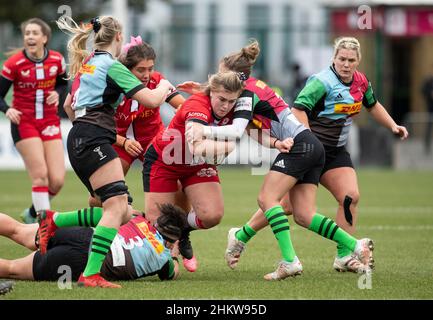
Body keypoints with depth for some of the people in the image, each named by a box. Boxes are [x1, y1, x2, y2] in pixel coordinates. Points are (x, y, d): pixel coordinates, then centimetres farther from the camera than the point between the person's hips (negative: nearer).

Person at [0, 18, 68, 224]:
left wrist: (57, 93, -6)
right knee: (40, 175, -14)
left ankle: (33, 214, 22)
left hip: (50, 122, 3)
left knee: (57, 181, -4)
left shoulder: (57, 60, -3)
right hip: (23, 122, -3)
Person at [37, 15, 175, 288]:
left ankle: (53, 221, 6)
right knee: (117, 206, -18)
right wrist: (164, 86, 10)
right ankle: (91, 275, -27)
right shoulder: (112, 66, -6)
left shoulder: (87, 63, 21)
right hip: (95, 140, -10)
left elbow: (69, 105, 31)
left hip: (79, 141, 10)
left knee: (122, 213, 6)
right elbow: (152, 100, -11)